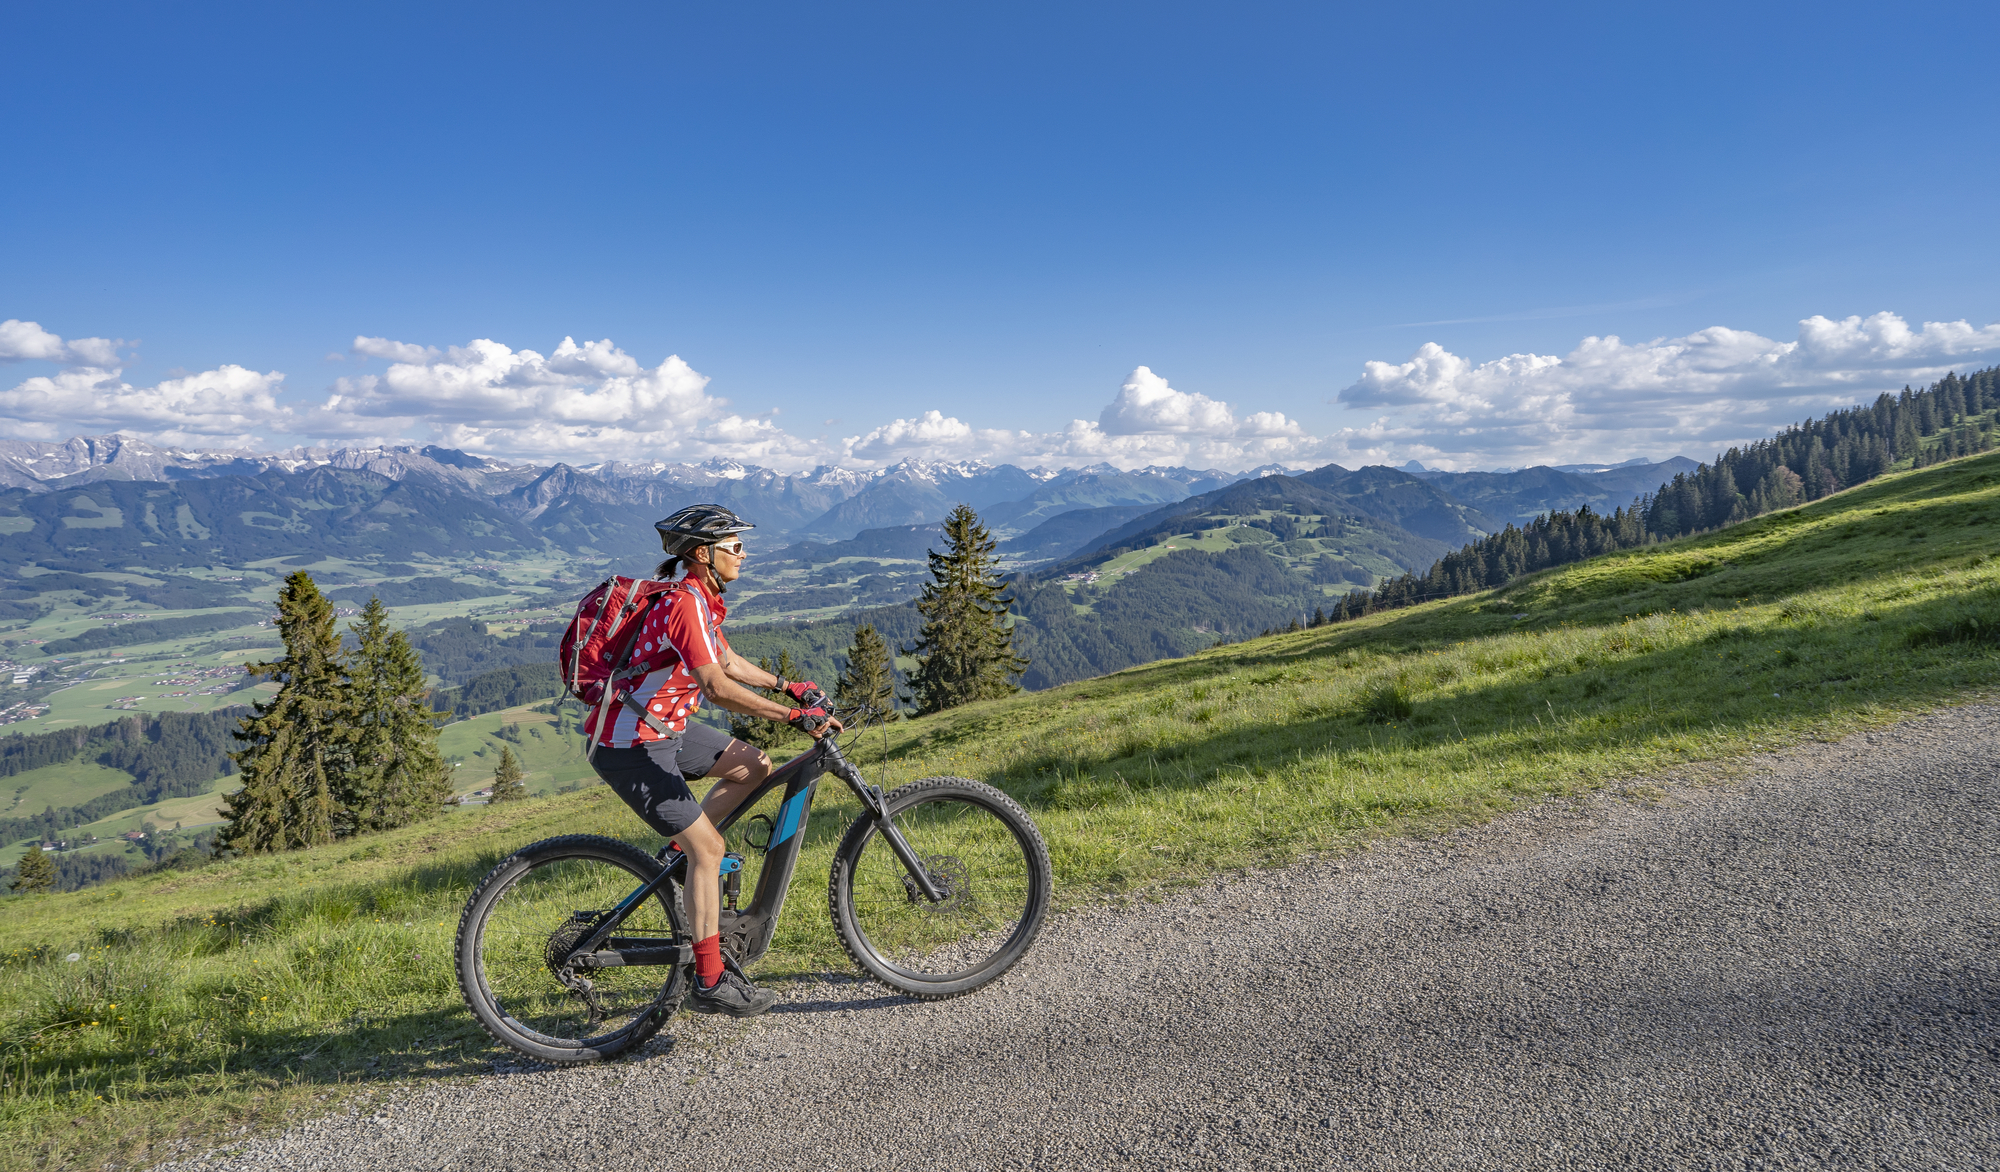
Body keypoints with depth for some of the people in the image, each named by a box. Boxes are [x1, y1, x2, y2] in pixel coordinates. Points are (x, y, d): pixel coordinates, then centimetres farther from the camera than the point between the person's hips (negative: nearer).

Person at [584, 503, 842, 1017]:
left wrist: (788, 686, 21)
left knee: (754, 766, 8)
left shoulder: (702, 600, 7)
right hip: (632, 747, -9)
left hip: (666, 725, 9)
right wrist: (794, 716, -32)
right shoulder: (685, 605, -23)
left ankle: (685, 849, 17)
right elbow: (719, 689, -33)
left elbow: (726, 661, 22)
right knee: (709, 848, -8)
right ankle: (709, 983, 1)